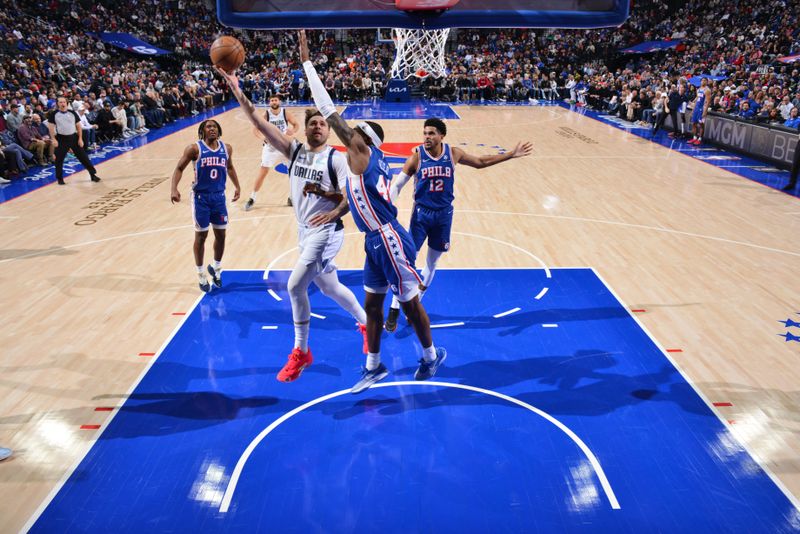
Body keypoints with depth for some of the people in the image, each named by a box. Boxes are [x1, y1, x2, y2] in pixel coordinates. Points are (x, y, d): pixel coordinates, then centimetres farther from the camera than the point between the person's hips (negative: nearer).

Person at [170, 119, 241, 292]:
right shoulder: (194, 148, -10)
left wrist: (237, 186, 16)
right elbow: (179, 168, -7)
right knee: (201, 236, 4)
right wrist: (174, 189, -21)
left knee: (221, 235, 9)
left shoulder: (226, 148, 2)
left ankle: (216, 268, 32)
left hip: (219, 196, 4)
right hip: (201, 197, -4)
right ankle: (201, 275, 18)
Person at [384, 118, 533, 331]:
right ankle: (394, 309, 6)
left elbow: (481, 162, 11)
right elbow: (397, 184, -7)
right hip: (421, 213, -3)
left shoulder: (453, 153, -4)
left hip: (444, 214, 3)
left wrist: (511, 154, 9)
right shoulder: (417, 156, -11)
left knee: (432, 260, 12)